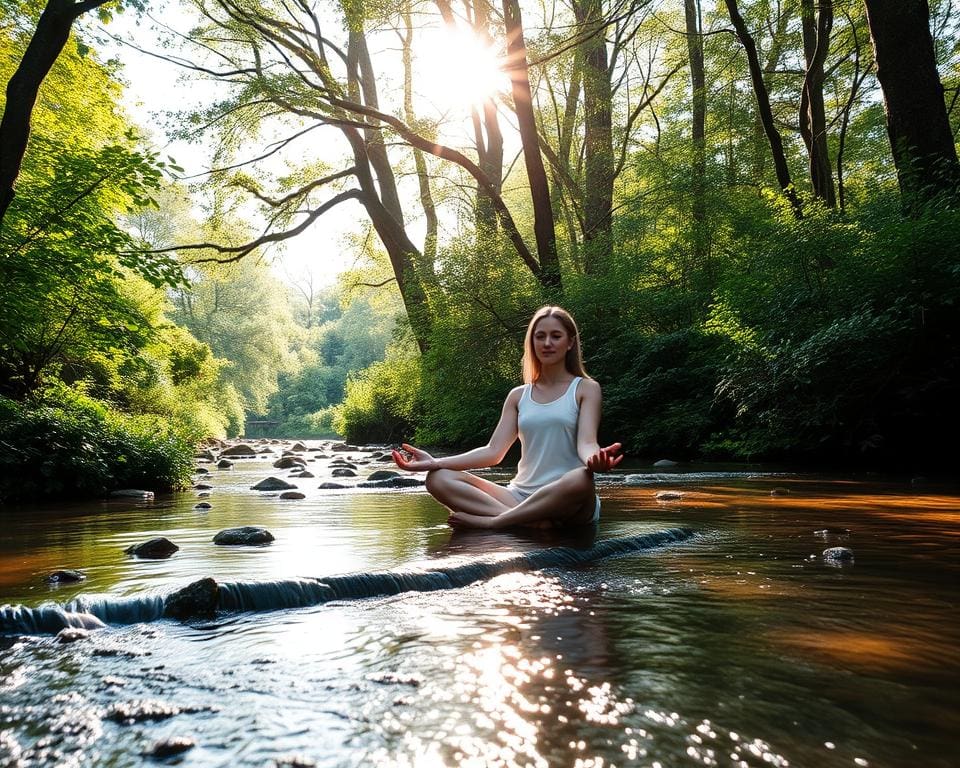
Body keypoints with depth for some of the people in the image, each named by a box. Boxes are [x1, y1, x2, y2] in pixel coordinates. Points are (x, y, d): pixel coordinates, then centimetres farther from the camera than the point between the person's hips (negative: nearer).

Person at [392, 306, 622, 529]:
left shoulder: (586, 389, 5)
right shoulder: (518, 396, 16)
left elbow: (586, 443, -10)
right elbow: (493, 451, 7)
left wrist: (595, 460, -37)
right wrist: (436, 462, -7)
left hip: (567, 503, -4)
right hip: (520, 497, 4)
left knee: (581, 479, -41)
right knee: (438, 478, -15)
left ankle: (491, 522, -26)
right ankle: (534, 522, -31)